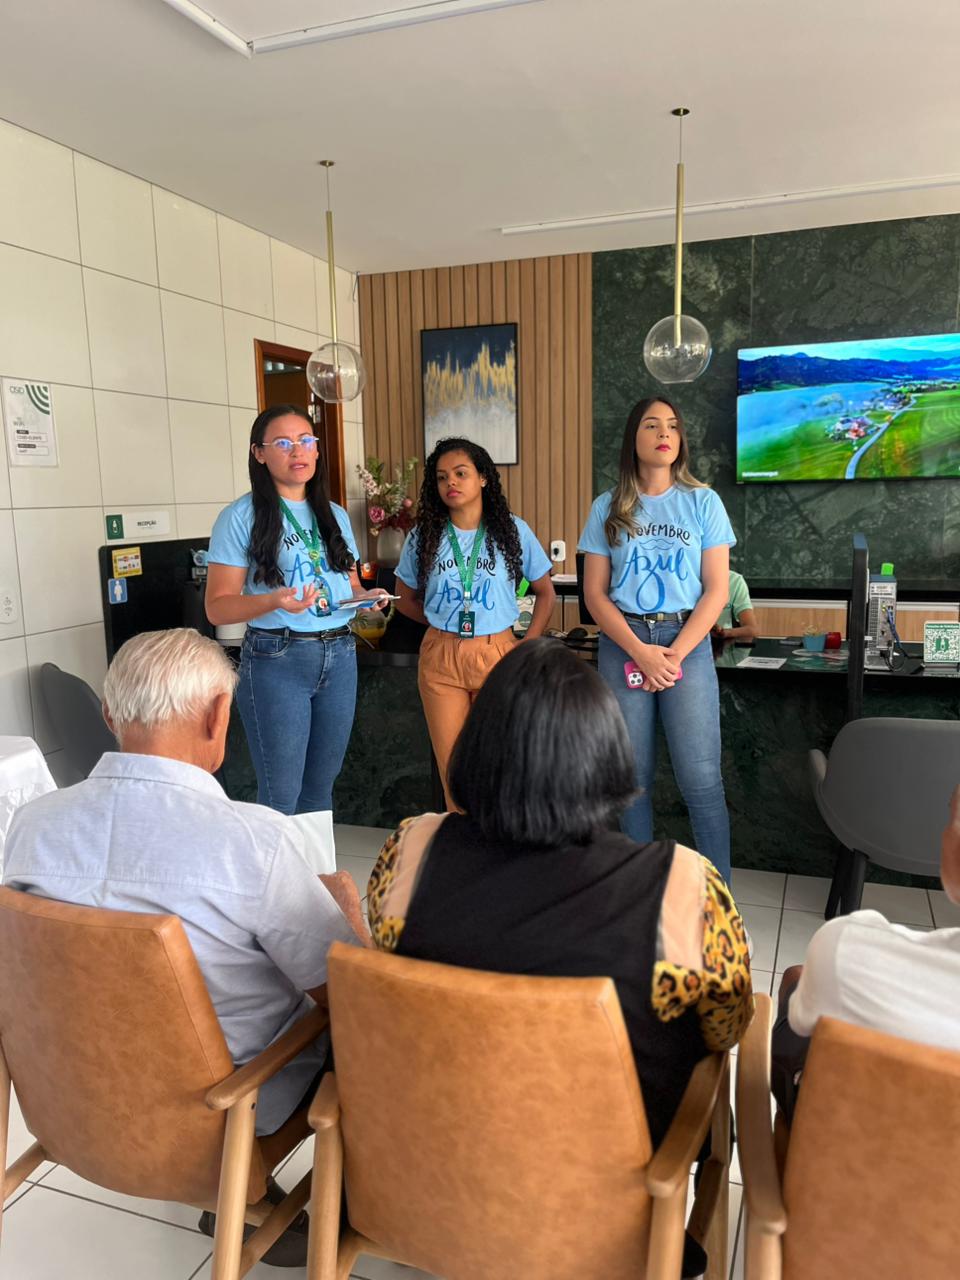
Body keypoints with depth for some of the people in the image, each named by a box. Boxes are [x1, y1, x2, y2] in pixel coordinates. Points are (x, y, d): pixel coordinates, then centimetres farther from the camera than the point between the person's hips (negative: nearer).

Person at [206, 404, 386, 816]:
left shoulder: (335, 515, 13)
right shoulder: (241, 517, -5)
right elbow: (217, 607, -9)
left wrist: (366, 596, -2)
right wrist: (274, 601, -26)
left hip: (340, 655, 5)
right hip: (276, 659, -5)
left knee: (321, 787, 15)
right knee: (281, 795, 0)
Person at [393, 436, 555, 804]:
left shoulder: (513, 531, 0)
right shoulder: (423, 536, 3)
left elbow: (546, 594, 6)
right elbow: (406, 599, 14)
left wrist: (527, 647, -1)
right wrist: (444, 622, 6)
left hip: (497, 654, -1)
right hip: (440, 659, 1)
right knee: (451, 766, 7)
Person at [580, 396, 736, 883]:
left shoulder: (703, 502, 4)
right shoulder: (608, 508, 6)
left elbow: (716, 590, 0)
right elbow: (594, 592, 3)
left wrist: (675, 655, -10)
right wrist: (640, 652, -10)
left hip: (687, 643, -1)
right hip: (622, 645, 1)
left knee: (700, 778, -5)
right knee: (632, 777, 6)